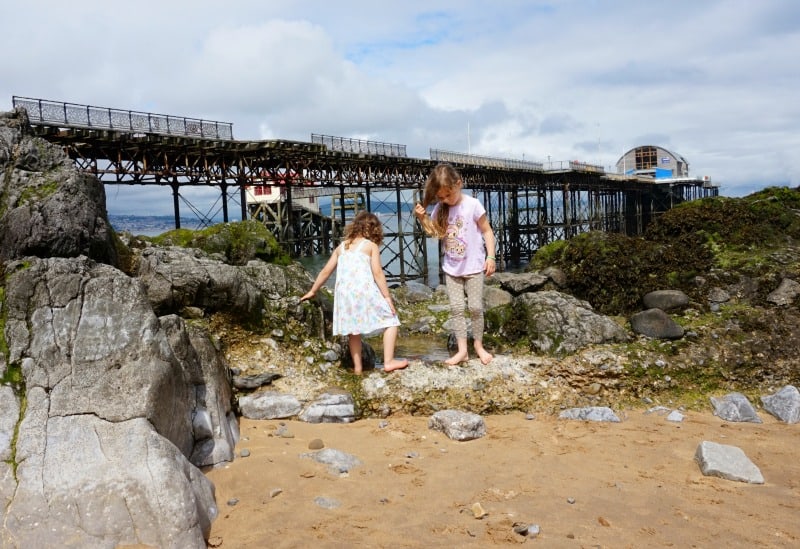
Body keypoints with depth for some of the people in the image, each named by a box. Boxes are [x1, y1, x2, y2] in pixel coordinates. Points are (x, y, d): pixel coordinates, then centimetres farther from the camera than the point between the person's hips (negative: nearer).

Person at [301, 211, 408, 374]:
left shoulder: (341, 247, 20)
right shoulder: (371, 245, 7)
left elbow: (326, 271, 23)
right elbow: (377, 273, -3)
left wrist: (313, 291, 32)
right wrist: (387, 296, -2)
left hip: (344, 293, 4)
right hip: (365, 291, -4)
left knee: (353, 329, 16)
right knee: (391, 321, 7)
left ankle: (357, 366, 18)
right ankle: (388, 361, -1)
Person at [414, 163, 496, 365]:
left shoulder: (473, 205, -14)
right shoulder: (440, 209, -1)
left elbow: (487, 231, -8)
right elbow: (433, 231, 10)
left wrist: (490, 256, -15)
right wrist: (422, 217, -8)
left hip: (473, 266, -4)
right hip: (451, 268, 4)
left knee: (475, 307, 2)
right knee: (456, 308, 3)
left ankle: (479, 345, 19)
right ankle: (462, 350, 8)